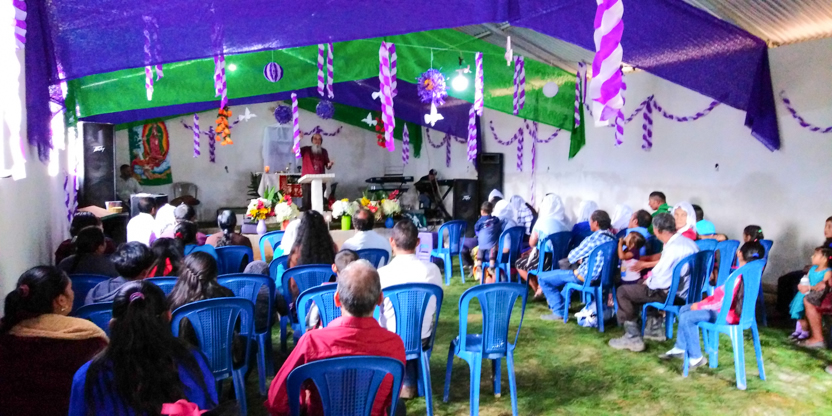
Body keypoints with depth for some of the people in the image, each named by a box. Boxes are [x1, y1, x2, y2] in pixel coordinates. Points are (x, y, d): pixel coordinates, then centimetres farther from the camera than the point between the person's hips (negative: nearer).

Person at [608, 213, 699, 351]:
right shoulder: (685, 241, 5)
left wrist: (648, 282, -6)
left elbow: (662, 282, -25)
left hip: (672, 294, -10)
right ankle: (654, 328, 31)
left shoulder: (673, 248, -27)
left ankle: (633, 338, 1)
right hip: (684, 289, 10)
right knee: (643, 286, 30)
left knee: (623, 291, -4)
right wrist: (650, 278, 9)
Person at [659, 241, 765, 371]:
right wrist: (704, 301, 6)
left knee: (686, 318, -16)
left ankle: (696, 358, -3)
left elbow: (723, 302, -26)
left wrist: (700, 306, -14)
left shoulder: (739, 276, -27)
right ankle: (680, 348, 18)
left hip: (727, 314, -10)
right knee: (684, 309, 11)